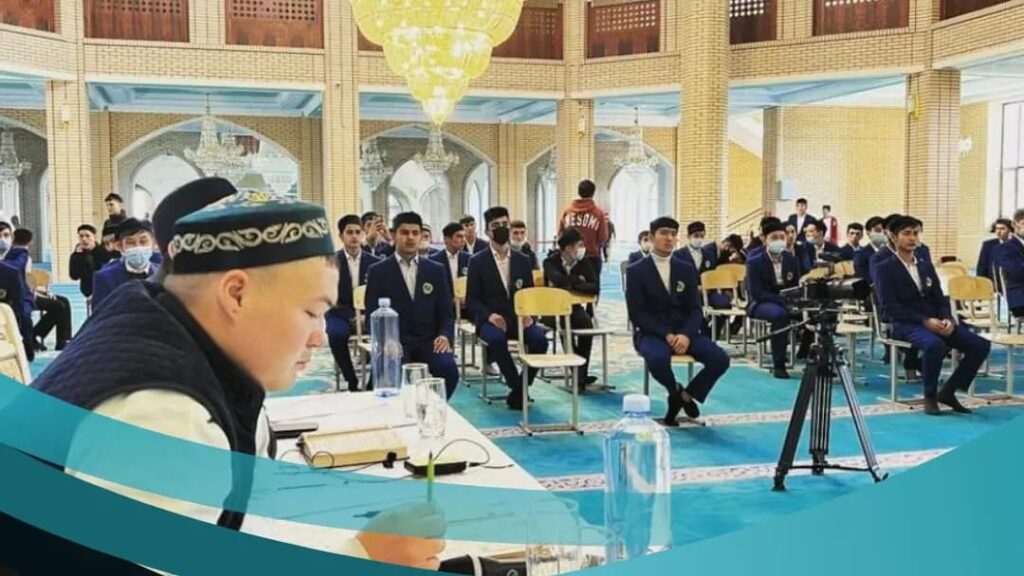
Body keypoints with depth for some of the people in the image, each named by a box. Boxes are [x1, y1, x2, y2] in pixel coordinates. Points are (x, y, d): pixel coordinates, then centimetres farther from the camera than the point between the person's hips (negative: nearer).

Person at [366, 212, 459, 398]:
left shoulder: (436, 270, 12)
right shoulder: (378, 271, 6)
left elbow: (445, 313, 11)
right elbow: (372, 314, 2)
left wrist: (445, 335, -10)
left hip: (428, 341, 2)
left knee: (448, 369, -28)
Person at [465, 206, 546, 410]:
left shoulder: (523, 260, 12)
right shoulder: (477, 262, 2)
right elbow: (471, 301, 0)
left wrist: (528, 314, -9)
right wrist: (489, 315, -19)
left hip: (518, 318, 3)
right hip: (490, 320, -3)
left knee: (539, 338, -28)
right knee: (497, 338, -37)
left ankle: (520, 389, -12)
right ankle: (518, 387, -21)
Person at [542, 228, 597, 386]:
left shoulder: (583, 262, 2)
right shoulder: (551, 261, -6)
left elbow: (594, 288, -9)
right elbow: (558, 279, -28)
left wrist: (571, 285, -16)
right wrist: (578, 281, -14)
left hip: (573, 307, 3)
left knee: (587, 322, -29)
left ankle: (581, 373, -21)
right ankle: (577, 371, -23)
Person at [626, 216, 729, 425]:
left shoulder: (687, 269, 11)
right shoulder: (637, 271, -1)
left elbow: (695, 309, 5)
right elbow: (637, 313, -8)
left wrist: (686, 335, -16)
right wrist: (666, 334, -20)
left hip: (683, 332, 4)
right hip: (651, 333, -4)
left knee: (720, 359, -20)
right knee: (658, 358, -38)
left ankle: (687, 394, 5)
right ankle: (676, 392, -3)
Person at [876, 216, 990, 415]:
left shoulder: (926, 266, 19)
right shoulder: (885, 269, -1)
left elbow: (940, 300, 15)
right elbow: (890, 307, -12)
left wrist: (947, 319, -8)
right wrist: (925, 320, -21)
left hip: (935, 322, 7)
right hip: (906, 325, -6)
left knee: (980, 345, -12)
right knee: (935, 345, -38)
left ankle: (948, 391, 1)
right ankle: (930, 396, -15)